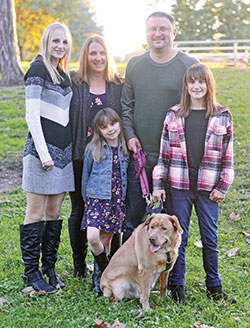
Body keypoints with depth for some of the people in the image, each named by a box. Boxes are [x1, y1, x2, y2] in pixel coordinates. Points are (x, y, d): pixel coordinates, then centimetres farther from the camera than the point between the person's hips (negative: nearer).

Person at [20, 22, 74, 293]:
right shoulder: (38, 69, -7)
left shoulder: (64, 73, 16)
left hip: (63, 149, 7)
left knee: (54, 212, 11)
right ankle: (31, 271, 8)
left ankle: (49, 268, 19)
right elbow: (32, 115, -14)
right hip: (41, 149, -7)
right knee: (36, 212, -1)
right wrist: (44, 153, -19)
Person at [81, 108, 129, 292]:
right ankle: (105, 273, 3)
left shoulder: (126, 149, 5)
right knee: (93, 237, -17)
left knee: (106, 241, 5)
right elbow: (86, 177, 11)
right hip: (97, 199, -2)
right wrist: (87, 200, 14)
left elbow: (129, 175, 16)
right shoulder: (94, 149, 0)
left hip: (117, 201, 2)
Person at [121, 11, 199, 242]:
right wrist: (129, 135, -1)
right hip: (139, 154, 3)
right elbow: (126, 105, 14)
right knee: (132, 217, 9)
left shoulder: (189, 66, -2)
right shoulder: (135, 65, 10)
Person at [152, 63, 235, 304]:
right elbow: (164, 153, 5)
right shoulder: (174, 115, 4)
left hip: (208, 187, 0)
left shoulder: (222, 116, 3)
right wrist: (158, 184, 1)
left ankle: (213, 285, 24)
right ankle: (177, 285, 18)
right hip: (179, 185, 0)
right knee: (178, 236, 5)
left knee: (210, 238, 9)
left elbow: (228, 155, 5)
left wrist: (223, 186, 0)